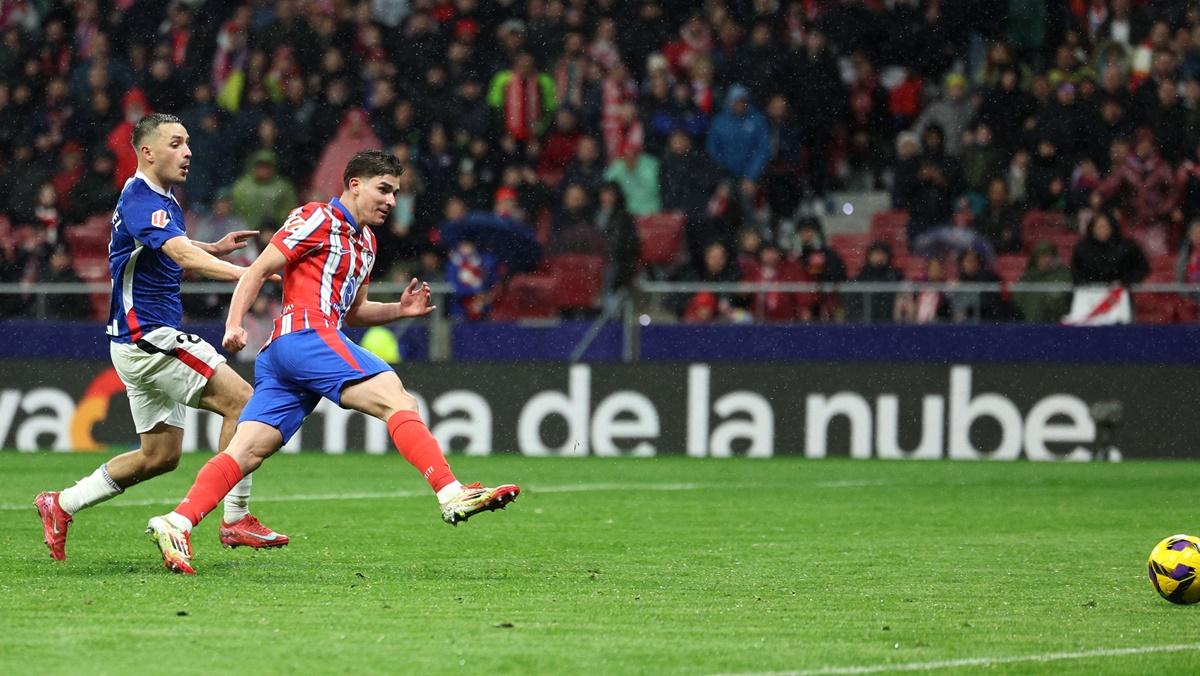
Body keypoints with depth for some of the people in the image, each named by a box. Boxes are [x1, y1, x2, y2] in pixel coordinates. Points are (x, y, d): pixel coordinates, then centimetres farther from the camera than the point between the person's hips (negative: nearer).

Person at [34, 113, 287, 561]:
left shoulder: (163, 201, 14)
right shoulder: (141, 201, -17)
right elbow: (183, 256, -33)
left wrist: (216, 249, 16)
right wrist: (245, 273, -45)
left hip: (150, 340, 10)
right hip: (146, 337, -10)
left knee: (160, 456, 13)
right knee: (242, 401, -15)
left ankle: (62, 505, 19)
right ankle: (235, 519, -13)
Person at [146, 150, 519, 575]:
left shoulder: (364, 241, 29)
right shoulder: (318, 218, 2)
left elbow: (351, 312, 35)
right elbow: (258, 270, -2)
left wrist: (399, 310, 17)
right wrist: (235, 324, -15)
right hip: (305, 334, -9)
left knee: (247, 453, -3)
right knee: (398, 400, -19)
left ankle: (176, 523, -12)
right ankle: (452, 495, -30)